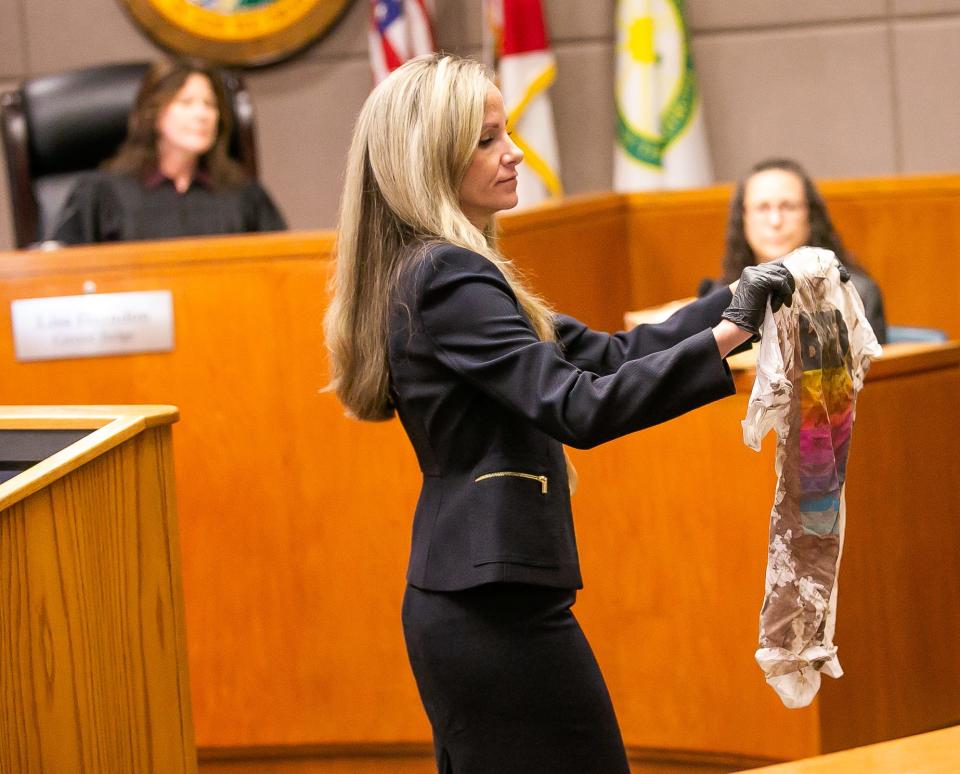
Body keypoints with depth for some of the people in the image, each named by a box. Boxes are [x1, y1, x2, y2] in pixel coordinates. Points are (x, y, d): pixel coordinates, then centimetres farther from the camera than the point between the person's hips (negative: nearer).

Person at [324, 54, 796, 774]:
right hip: (502, 613, -10)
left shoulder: (433, 275, 15)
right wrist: (726, 335, -25)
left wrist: (731, 301, 6)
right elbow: (579, 408, -24)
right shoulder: (449, 280, -15)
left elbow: (607, 355, 15)